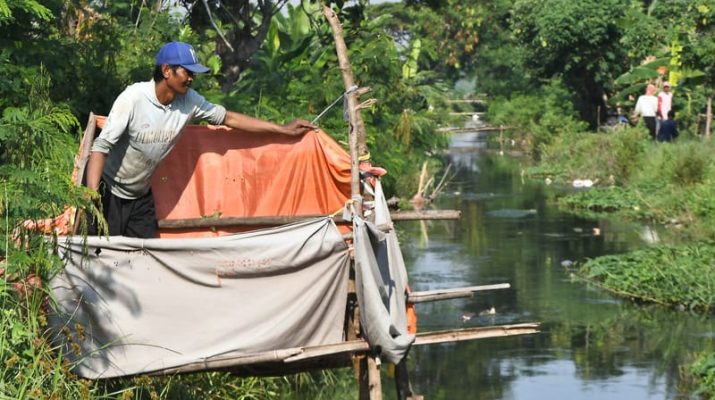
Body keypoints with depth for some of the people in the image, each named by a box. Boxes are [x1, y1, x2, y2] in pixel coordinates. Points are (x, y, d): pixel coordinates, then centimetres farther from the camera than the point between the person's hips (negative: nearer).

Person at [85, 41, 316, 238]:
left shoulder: (189, 102, -8)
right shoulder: (134, 97, -25)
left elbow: (229, 118, 4)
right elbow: (101, 147, -27)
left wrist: (283, 130, 7)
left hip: (141, 196, 6)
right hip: (110, 193, -6)